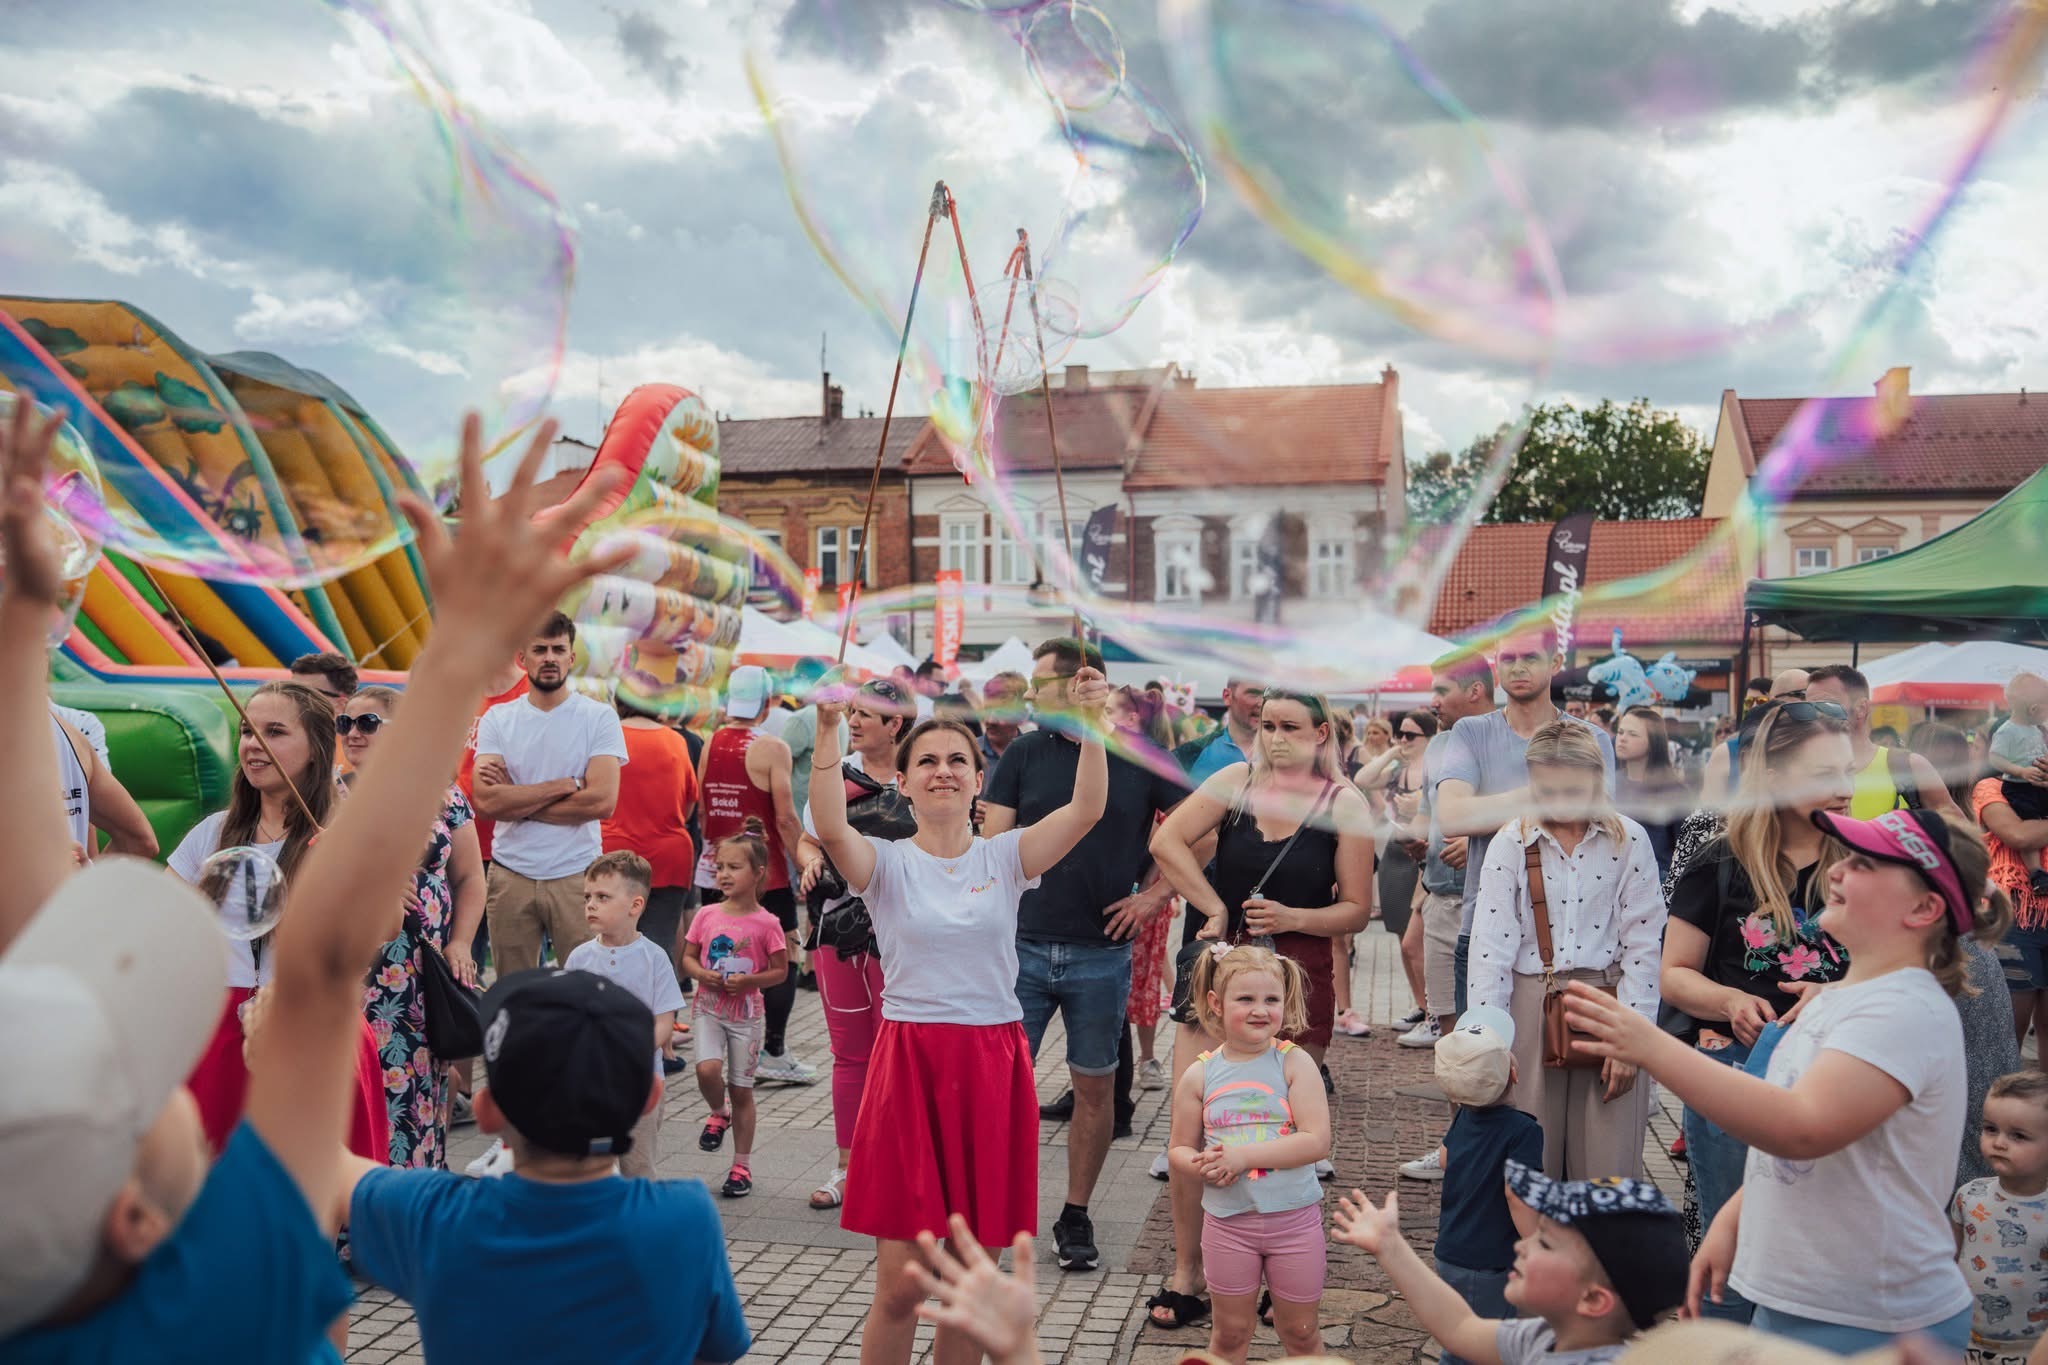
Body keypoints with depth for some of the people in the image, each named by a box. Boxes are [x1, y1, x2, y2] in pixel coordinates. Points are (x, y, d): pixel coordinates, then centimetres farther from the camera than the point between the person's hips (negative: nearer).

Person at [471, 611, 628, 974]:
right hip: (510, 875, 2)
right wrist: (565, 785, -9)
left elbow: (603, 802, -11)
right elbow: (486, 800, -7)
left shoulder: (599, 718, 1)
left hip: (576, 875, -2)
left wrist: (517, 801, -7)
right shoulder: (496, 719, 6)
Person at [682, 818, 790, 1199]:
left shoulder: (766, 922, -8)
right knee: (707, 1069, -22)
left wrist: (749, 981, -19)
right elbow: (687, 958, 8)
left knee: (741, 1089, 5)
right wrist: (704, 974, -13)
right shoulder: (706, 915, 0)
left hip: (748, 1011, -2)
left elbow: (780, 970, -3)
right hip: (708, 1007, 2)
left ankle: (742, 1165, 18)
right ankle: (718, 1113, 13)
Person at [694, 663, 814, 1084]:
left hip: (714, 870, 5)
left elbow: (700, 813, 10)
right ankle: (773, 1054, 5)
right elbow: (785, 818, -14)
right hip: (764, 874, -5)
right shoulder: (771, 749, -12)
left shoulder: (708, 745, 4)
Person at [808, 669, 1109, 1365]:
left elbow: (1087, 809, -10)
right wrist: (828, 728, -32)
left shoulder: (1005, 857, 5)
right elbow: (830, 828, -22)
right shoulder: (888, 863, -1)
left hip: (993, 1066, 2)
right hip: (910, 1064, -2)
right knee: (900, 1284, 0)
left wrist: (1090, 723, -23)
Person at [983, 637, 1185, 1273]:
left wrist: (1156, 894, -3)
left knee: (1094, 1087, 9)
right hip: (1023, 949, 1)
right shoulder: (1023, 754, 3)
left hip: (1102, 957, 0)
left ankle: (1075, 1216, 24)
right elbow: (993, 847, 2)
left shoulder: (1141, 759, -1)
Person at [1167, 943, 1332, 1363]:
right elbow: (1180, 1150, 5)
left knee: (1300, 1330, 14)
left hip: (1294, 1218, -1)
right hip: (1228, 1221, 1)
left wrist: (1244, 1155, -21)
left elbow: (1317, 1141, -17)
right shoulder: (1198, 1076, -3)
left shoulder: (1294, 1063, -9)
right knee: (1231, 1330, 14)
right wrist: (1199, 1165, -18)